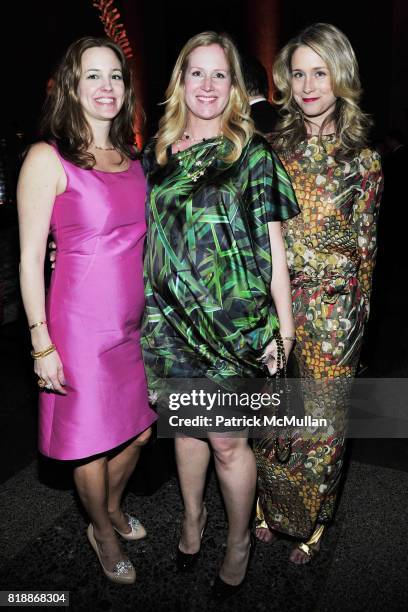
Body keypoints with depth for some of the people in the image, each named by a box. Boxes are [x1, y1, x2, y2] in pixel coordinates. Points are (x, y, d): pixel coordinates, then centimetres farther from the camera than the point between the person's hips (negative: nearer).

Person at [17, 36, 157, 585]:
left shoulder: (131, 158, 10)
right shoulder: (48, 158, -9)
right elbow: (30, 258, -10)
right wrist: (42, 342, -14)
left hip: (135, 319, 6)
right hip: (82, 322, -6)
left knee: (139, 430, 18)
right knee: (92, 440, 10)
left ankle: (113, 509, 48)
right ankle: (103, 534, 39)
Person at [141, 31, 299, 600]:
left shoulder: (253, 154, -2)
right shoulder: (157, 153, 8)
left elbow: (273, 244, -3)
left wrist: (284, 325, -5)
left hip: (233, 322, -3)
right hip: (170, 318, 4)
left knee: (227, 441, 4)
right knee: (187, 425, 18)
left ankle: (239, 542, 31)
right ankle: (193, 515, 44)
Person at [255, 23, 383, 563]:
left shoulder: (362, 161, -2)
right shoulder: (277, 147, 4)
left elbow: (364, 247, 3)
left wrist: (356, 311, 5)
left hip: (331, 313, -2)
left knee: (321, 418, 10)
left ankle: (313, 522, 35)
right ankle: (271, 508, 40)